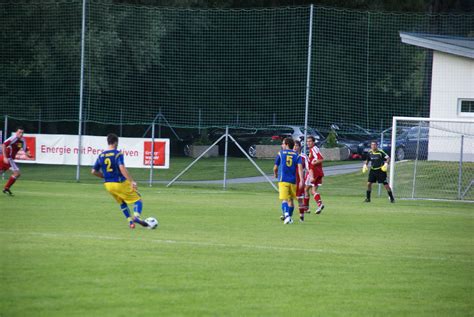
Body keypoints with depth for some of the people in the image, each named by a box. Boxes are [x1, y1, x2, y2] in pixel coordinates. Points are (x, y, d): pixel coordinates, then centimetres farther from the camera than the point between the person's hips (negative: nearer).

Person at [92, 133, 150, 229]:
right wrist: (131, 181, -28)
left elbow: (94, 171, 9)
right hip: (120, 183, -6)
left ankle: (130, 221, 19)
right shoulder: (118, 154, -13)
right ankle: (136, 216, -24)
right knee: (137, 199, 2)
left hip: (108, 184, 6)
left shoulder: (101, 156, 5)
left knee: (122, 203, 27)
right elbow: (122, 168, -26)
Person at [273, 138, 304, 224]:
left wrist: (275, 174, 33)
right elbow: (300, 167, -8)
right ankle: (290, 218, 23)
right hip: (293, 181, 3)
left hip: (283, 180, -3)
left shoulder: (281, 153, 6)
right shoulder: (296, 155, 8)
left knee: (284, 199, -10)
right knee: (291, 200, 17)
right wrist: (301, 180, -14)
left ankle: (286, 215, -33)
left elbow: (275, 168, 11)